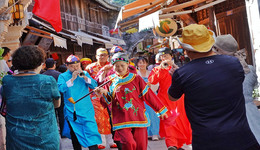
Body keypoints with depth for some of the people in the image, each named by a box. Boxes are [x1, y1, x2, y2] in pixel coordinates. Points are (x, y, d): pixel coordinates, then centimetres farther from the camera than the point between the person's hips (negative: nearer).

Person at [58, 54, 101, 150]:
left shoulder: (85, 74, 8)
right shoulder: (63, 76, 2)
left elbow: (94, 86, -2)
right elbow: (61, 88, -14)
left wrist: (85, 77, -16)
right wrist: (72, 79, -21)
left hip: (86, 110, 0)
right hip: (71, 111, 0)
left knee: (91, 132, -10)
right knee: (75, 134, 11)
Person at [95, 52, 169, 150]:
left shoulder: (136, 78, 6)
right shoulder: (110, 80, 8)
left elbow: (148, 95, 9)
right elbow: (108, 101, 10)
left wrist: (160, 110, 11)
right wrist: (105, 93, -12)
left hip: (138, 117, 1)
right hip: (121, 119, -1)